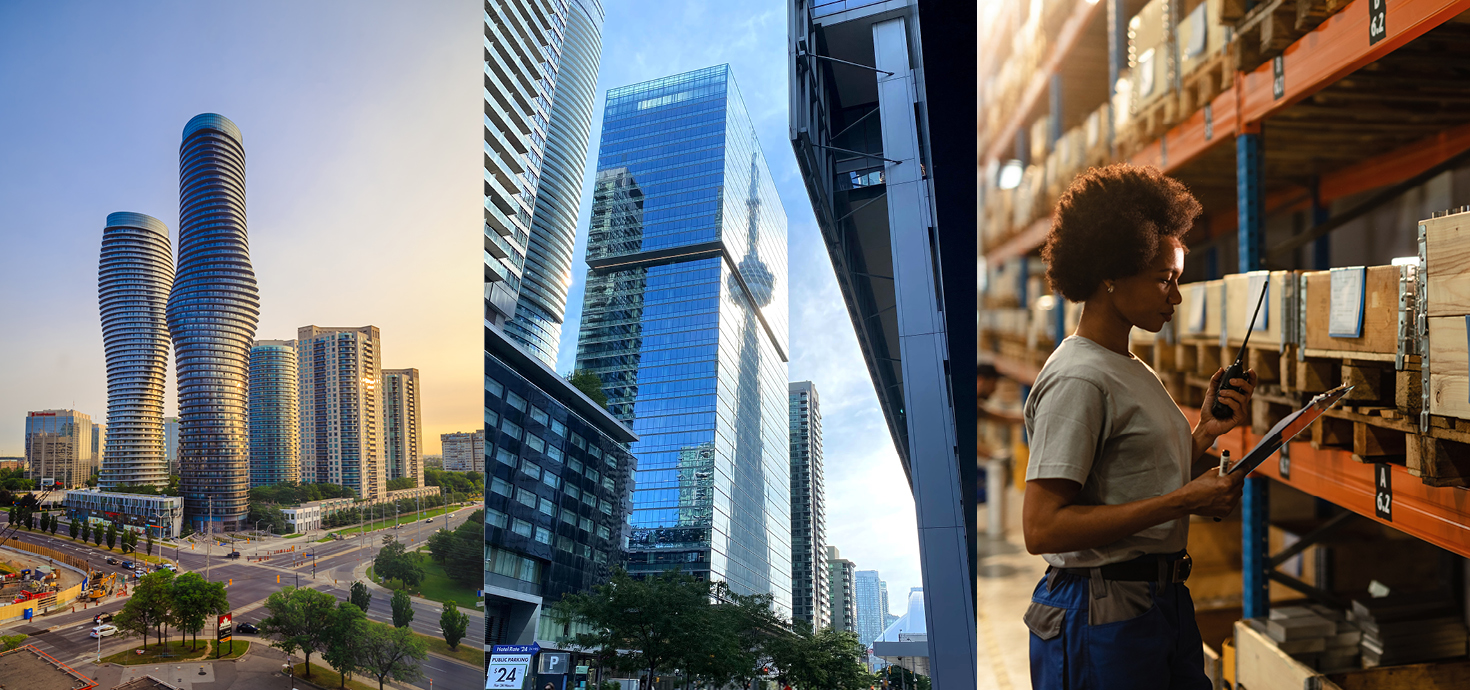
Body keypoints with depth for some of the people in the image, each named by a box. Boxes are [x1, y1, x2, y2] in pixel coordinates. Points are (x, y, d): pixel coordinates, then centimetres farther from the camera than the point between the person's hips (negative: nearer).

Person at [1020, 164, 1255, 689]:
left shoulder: (1135, 371, 12)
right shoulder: (1078, 379, -17)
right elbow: (1042, 527, -24)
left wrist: (1207, 431, 1)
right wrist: (1184, 500, -20)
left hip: (1164, 600, 9)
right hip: (1102, 612, -9)